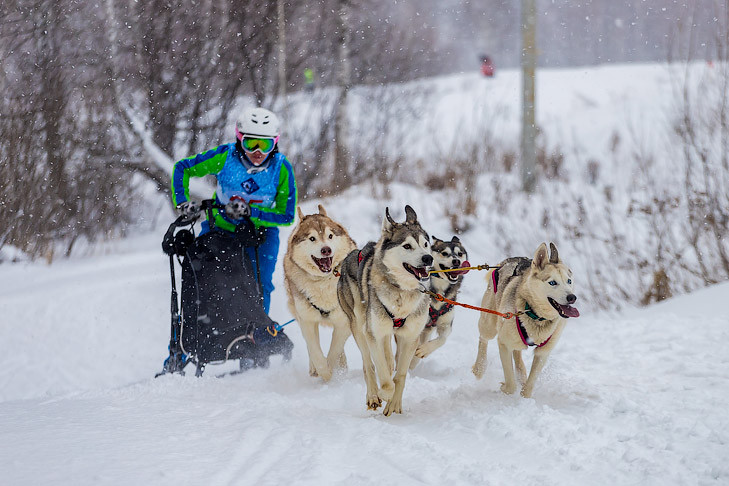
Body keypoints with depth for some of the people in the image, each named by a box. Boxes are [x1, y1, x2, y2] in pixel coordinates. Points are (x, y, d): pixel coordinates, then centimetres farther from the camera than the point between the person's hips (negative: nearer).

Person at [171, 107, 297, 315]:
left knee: (260, 287, -12)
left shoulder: (281, 168, -20)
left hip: (260, 230, 0)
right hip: (219, 227, 1)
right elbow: (181, 168, -7)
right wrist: (182, 202, -20)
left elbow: (286, 216, -17)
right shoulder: (226, 156, -21)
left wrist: (250, 212, -30)